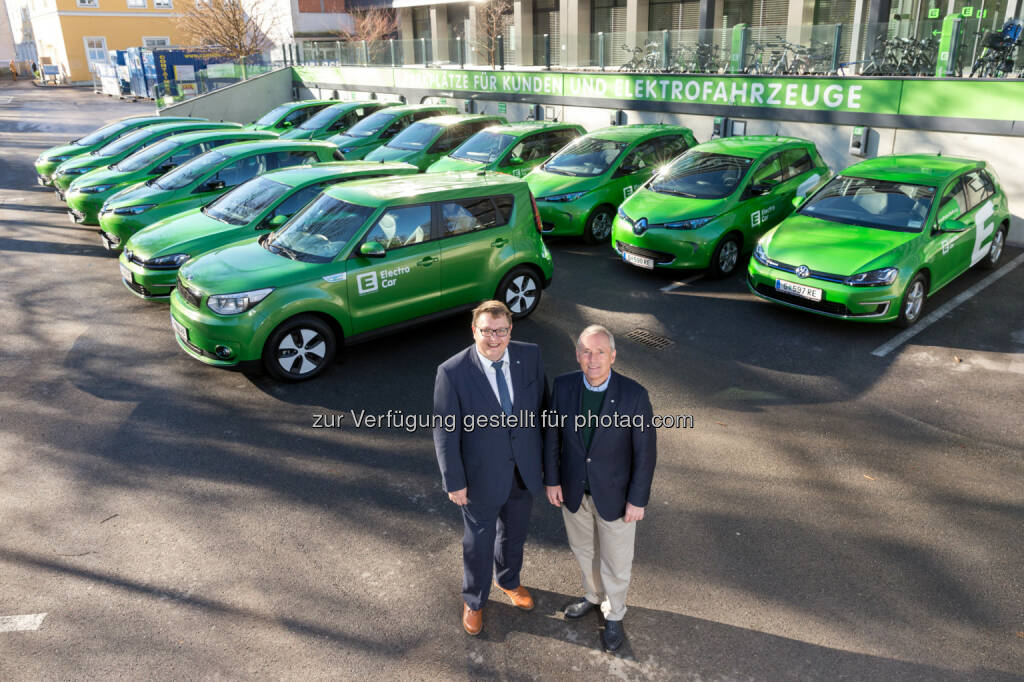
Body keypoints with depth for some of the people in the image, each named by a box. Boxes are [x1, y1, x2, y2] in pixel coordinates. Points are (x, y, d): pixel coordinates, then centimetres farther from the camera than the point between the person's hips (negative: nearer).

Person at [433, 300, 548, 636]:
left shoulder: (530, 356, -12)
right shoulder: (452, 372, -23)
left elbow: (541, 405, 1)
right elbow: (445, 432, -16)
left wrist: (545, 454, 6)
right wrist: (454, 482, -12)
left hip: (524, 470, 4)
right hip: (482, 476, -3)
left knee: (514, 533, 27)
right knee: (478, 543, 18)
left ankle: (508, 580, 57)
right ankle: (474, 600, 46)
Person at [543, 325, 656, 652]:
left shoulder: (634, 394, -24)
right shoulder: (563, 386, -15)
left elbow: (645, 450, -15)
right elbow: (553, 434, -2)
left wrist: (638, 500, -12)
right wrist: (552, 479, 0)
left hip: (615, 495, -3)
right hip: (573, 490, 3)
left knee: (615, 560, 16)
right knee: (584, 550, 25)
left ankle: (614, 614, 44)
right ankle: (594, 595, 54)